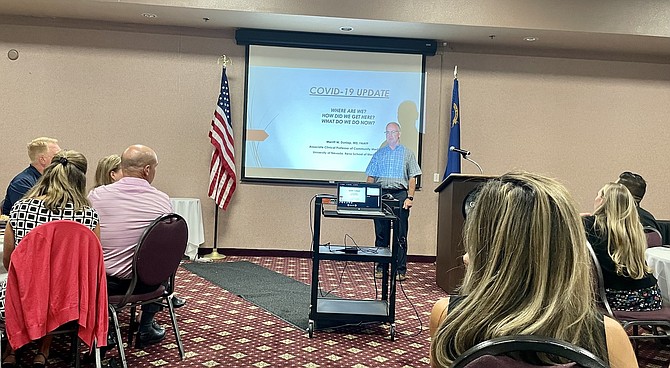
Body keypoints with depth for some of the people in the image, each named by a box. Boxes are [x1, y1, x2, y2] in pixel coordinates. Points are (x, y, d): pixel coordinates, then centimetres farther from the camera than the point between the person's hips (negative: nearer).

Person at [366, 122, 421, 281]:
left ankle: (401, 270, 3)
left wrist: (410, 197, -6)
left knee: (401, 235, -2)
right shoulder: (379, 153, 15)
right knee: (381, 233, 4)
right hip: (381, 194, 2)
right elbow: (371, 177, 13)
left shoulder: (407, 153, 9)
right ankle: (380, 268, 12)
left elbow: (412, 178, 4)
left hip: (400, 195, -2)